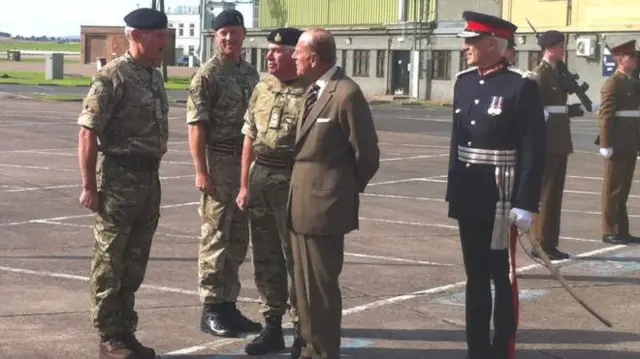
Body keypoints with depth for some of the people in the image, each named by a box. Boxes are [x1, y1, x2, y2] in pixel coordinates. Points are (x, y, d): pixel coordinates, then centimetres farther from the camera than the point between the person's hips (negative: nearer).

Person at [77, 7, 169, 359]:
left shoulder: (155, 77, 12)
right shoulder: (112, 77, -13)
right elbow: (88, 132, -15)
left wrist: (152, 178, 18)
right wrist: (89, 186, -17)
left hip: (149, 177, 8)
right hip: (118, 177, -8)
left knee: (136, 260, 14)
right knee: (110, 260, 1)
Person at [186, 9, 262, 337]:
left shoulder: (250, 73, 12)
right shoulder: (206, 75, -8)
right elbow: (196, 126, -12)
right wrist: (201, 170, -18)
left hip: (247, 163, 7)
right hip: (219, 162, -7)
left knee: (238, 238, 11)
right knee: (215, 237, -2)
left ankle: (228, 304, 20)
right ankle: (211, 310, 5)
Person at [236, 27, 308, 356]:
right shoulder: (262, 89, 10)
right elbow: (249, 139, 13)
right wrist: (244, 185, 9)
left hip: (293, 181, -7)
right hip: (260, 178, 7)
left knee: (296, 259, 0)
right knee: (265, 258, 12)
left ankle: (301, 332, 11)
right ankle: (272, 327, 23)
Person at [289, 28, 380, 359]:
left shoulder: (346, 94, -16)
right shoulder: (313, 90, 12)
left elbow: (367, 154, -12)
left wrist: (348, 190, 1)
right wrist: (298, 192, 12)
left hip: (323, 204, -9)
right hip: (302, 202, 9)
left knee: (321, 285, -1)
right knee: (304, 284, 16)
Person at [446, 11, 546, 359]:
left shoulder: (521, 86, -11)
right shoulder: (464, 82, 9)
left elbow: (534, 150, -13)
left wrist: (526, 203, -17)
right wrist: (453, 191, 13)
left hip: (501, 198, -6)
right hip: (469, 197, 6)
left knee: (502, 277, 2)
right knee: (475, 276, 13)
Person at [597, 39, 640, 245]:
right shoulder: (612, 83, -10)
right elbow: (606, 115, -16)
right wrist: (606, 144, -20)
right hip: (617, 144, -8)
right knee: (613, 188, -2)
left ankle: (622, 230, 17)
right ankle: (609, 232, 3)